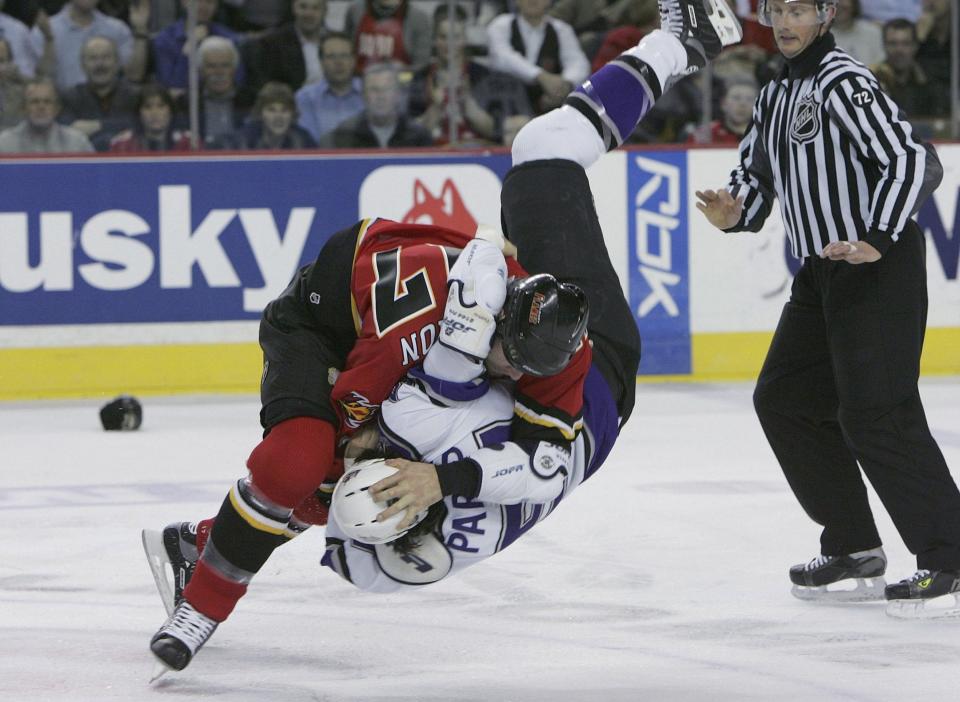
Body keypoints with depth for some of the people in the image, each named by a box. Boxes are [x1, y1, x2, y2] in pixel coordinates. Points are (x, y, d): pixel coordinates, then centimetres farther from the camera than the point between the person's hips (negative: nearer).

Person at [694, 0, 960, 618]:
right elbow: (756, 174, 19)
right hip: (823, 271, 10)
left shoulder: (845, 83, -15)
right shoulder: (777, 97, 15)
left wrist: (877, 240, -29)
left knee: (876, 413, -15)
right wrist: (734, 212, -3)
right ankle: (854, 551, 16)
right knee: (785, 399, 11)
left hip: (880, 266, -10)